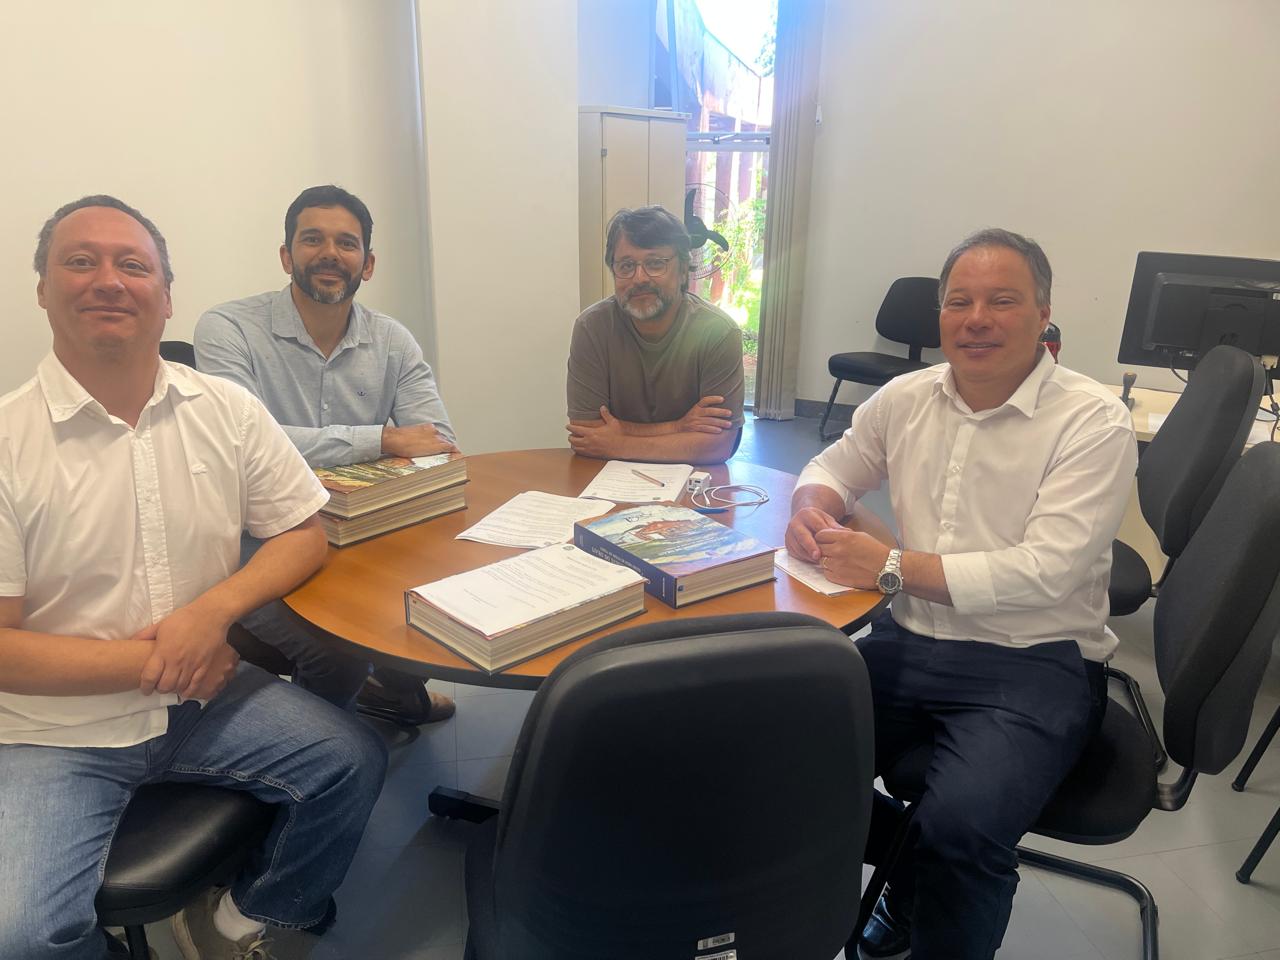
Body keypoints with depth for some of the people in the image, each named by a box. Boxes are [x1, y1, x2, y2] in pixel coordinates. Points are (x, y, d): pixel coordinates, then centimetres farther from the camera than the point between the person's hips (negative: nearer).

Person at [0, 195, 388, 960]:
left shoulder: (227, 410, -2)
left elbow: (306, 535, 1)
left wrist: (215, 609, -15)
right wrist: (152, 659, -16)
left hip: (204, 693, 3)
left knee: (353, 761, -13)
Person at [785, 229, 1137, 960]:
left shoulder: (1094, 422, -9)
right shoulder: (907, 398, 6)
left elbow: (1047, 570, -19)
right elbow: (835, 464, 22)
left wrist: (891, 566, -23)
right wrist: (813, 508, -3)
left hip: (1037, 665, -5)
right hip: (909, 645, 5)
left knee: (959, 826, -30)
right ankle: (914, 875, 15)